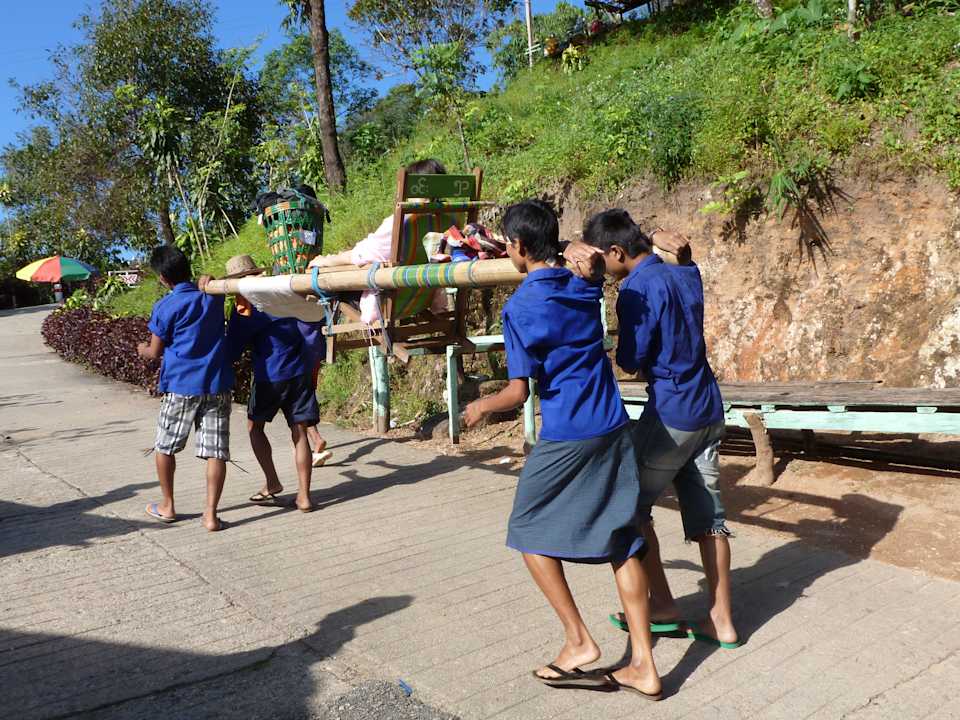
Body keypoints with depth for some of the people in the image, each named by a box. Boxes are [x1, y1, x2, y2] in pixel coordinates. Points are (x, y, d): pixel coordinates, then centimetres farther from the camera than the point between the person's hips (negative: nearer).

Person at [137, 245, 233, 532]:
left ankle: (167, 506, 29)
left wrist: (143, 350, 22)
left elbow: (155, 352, 4)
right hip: (217, 384, 3)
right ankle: (211, 514, -2)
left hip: (180, 385, -3)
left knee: (165, 447, 17)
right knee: (216, 451, 1)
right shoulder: (213, 296, 6)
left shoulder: (165, 307, -6)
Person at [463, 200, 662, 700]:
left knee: (530, 532, 13)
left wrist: (481, 407, 5)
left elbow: (518, 393, -14)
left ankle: (579, 642, 13)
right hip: (614, 430, 7)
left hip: (565, 437, -6)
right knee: (621, 541, 10)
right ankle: (643, 667, 14)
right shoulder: (585, 289, 7)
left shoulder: (521, 307, -12)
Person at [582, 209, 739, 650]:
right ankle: (722, 620, 17)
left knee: (630, 504, 8)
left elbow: (630, 362, -14)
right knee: (706, 514, 11)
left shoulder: (639, 289, -15)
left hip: (671, 413, -8)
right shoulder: (686, 275, 8)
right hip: (708, 410, 8)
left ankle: (662, 606, 15)